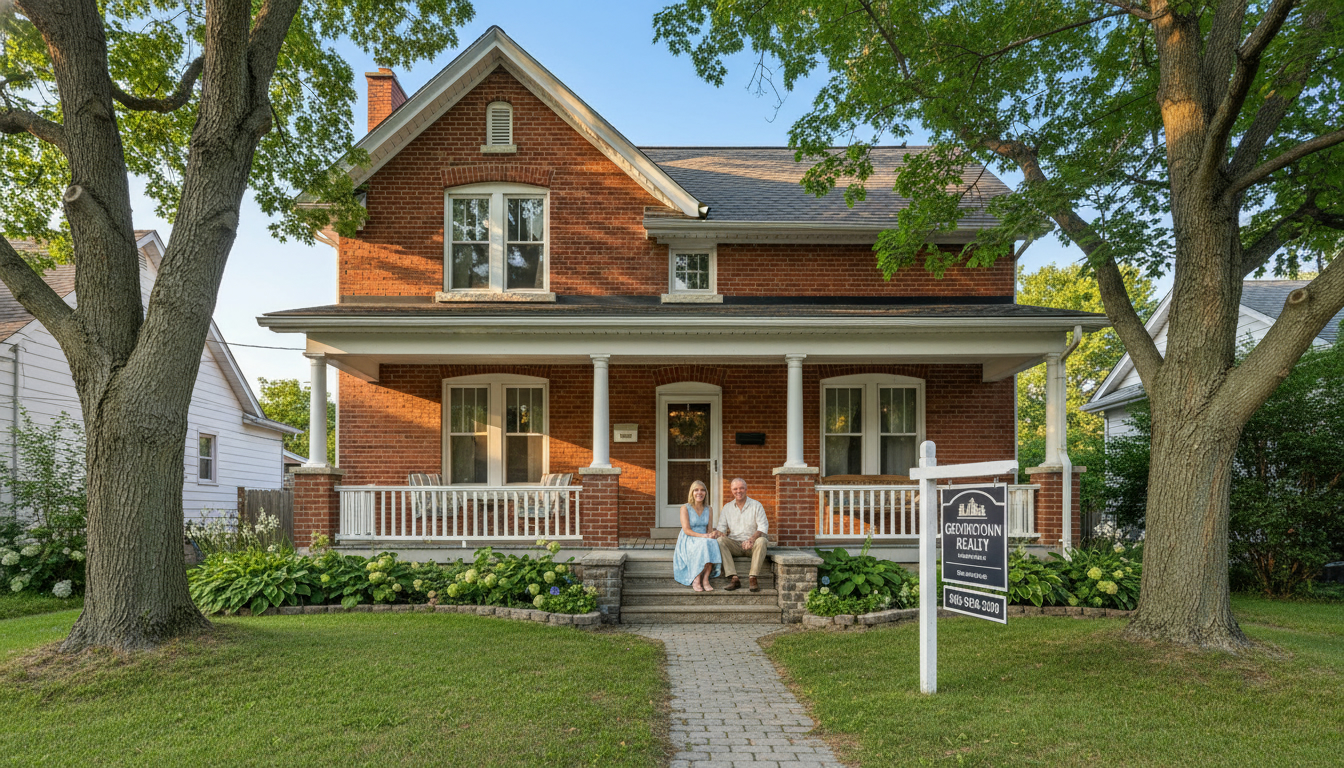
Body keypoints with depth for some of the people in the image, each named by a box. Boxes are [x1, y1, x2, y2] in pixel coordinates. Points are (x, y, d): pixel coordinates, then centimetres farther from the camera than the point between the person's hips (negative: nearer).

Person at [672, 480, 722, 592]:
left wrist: (710, 535, -14)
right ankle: (696, 580, -31)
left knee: (712, 544, -32)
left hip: (705, 541, 4)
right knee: (702, 546, -36)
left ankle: (705, 579, -32)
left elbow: (710, 530, 10)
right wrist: (702, 535, -25)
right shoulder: (685, 508, -3)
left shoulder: (709, 509, 11)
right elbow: (686, 530, -11)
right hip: (687, 540, -4)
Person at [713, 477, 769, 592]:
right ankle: (734, 579, -34)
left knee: (762, 541, -34)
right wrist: (719, 532, -18)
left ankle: (752, 578, -33)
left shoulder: (756, 505, 5)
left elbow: (763, 527, -5)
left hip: (752, 544, -2)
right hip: (734, 544, 2)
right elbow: (722, 527, 9)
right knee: (720, 541, -28)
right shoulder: (727, 508, 13)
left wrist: (752, 539, -24)